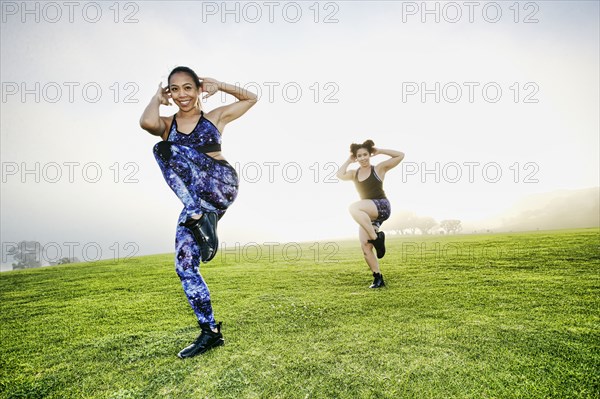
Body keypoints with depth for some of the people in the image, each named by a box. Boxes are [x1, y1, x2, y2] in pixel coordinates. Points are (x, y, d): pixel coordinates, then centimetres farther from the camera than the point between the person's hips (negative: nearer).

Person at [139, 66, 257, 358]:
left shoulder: (215, 117, 11)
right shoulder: (166, 124, 14)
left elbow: (251, 98, 20)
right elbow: (146, 122, -12)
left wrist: (219, 85, 11)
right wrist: (157, 97, 7)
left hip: (222, 185, -4)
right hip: (195, 203, 4)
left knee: (166, 149, -23)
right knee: (185, 268, -1)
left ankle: (201, 218, -26)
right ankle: (210, 333, 13)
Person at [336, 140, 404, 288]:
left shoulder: (379, 168, 3)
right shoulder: (354, 173, 14)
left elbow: (400, 155, -2)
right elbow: (340, 175, -6)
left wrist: (380, 151, 2)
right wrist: (349, 160, 7)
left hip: (382, 207, -6)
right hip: (367, 214, 6)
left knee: (354, 207, -34)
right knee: (365, 247, -3)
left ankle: (376, 237, -23)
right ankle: (378, 279, 10)